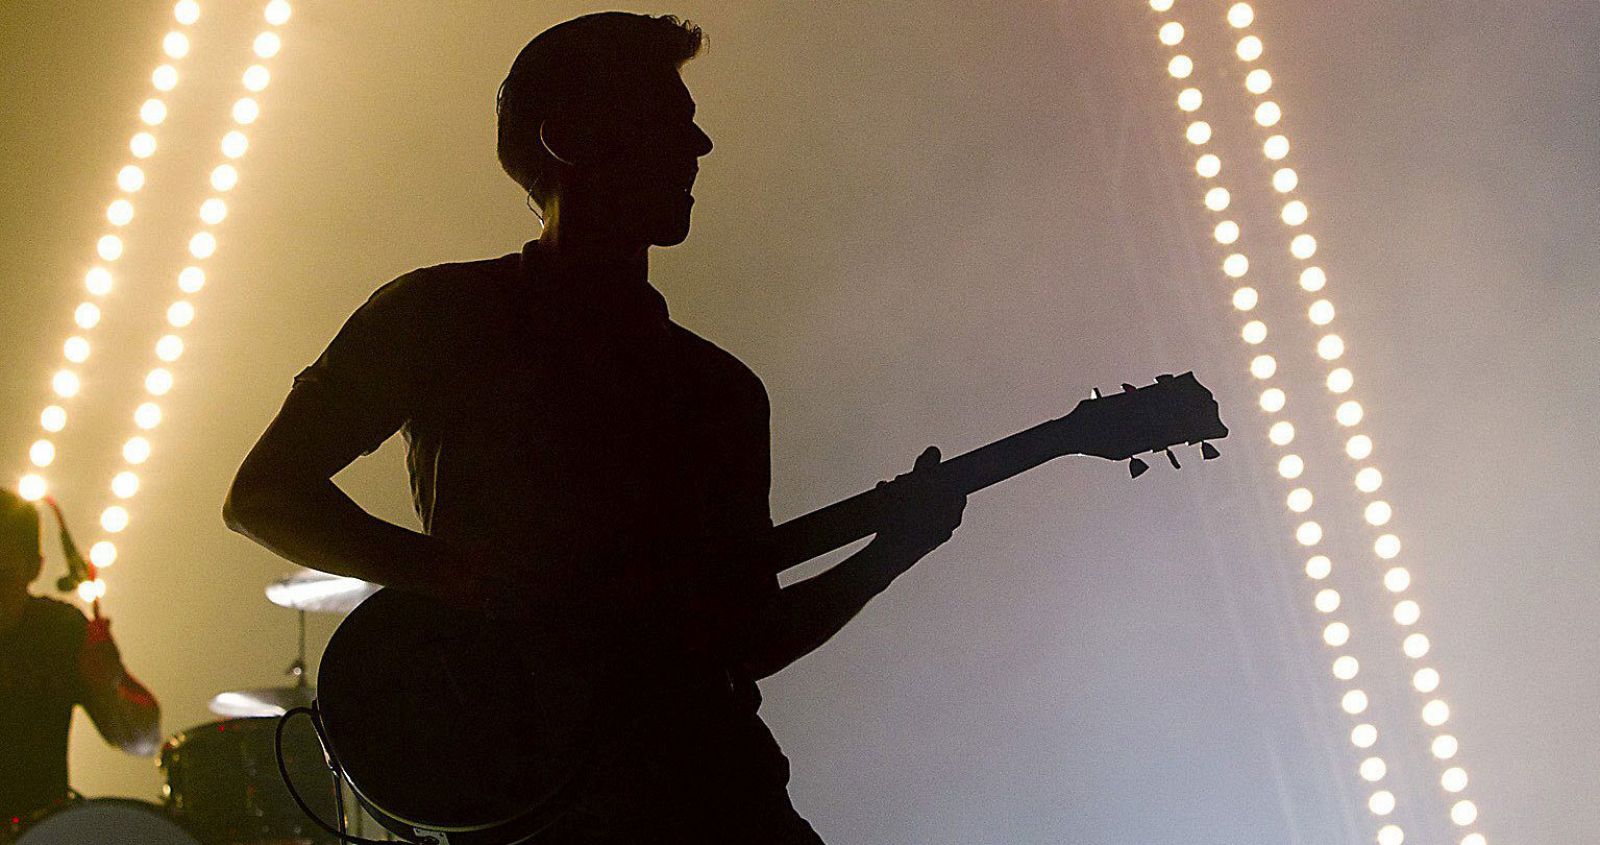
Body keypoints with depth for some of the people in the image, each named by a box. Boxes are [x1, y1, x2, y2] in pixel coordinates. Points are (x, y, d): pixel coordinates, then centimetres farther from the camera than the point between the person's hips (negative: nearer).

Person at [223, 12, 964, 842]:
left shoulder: (723, 390, 17)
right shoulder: (438, 316, 5)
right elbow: (261, 497, 0)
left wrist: (883, 557, 2)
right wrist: (474, 583, -12)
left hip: (709, 769, 4)